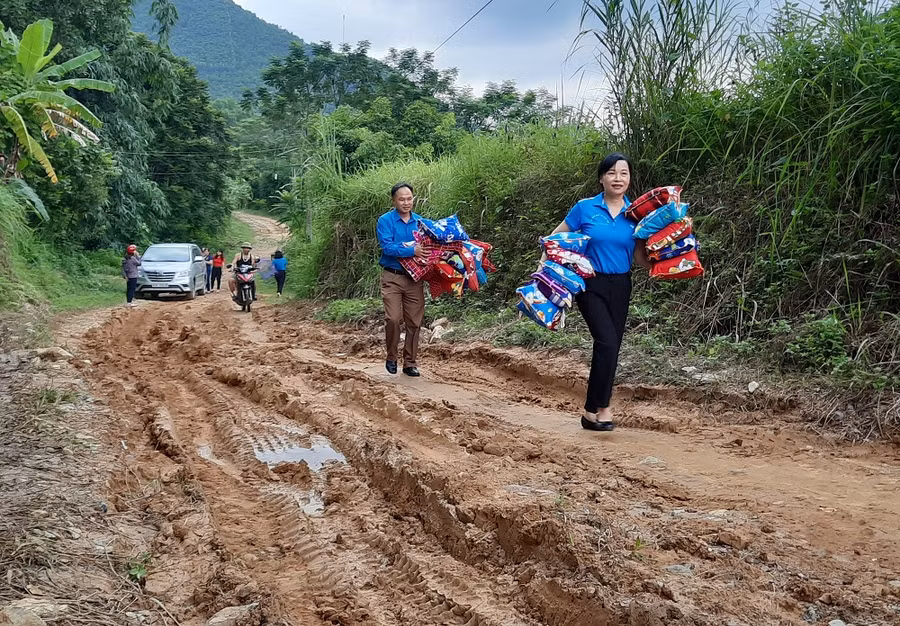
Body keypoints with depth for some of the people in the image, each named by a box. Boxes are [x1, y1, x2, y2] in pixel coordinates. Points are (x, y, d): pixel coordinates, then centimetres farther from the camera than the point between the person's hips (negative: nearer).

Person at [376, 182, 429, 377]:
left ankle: (410, 363, 15)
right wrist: (412, 251, -26)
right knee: (393, 319, -13)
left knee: (414, 322, 4)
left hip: (415, 278, 4)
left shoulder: (420, 222, 9)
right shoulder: (385, 221, -3)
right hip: (392, 277, -4)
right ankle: (391, 358, 9)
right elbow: (387, 247, -16)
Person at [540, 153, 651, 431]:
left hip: (620, 286, 4)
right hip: (591, 284, -4)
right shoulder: (585, 208, -5)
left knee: (611, 347, 9)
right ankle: (595, 410, -6)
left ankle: (598, 407, 23)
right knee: (607, 343, -17)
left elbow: (640, 257, 3)